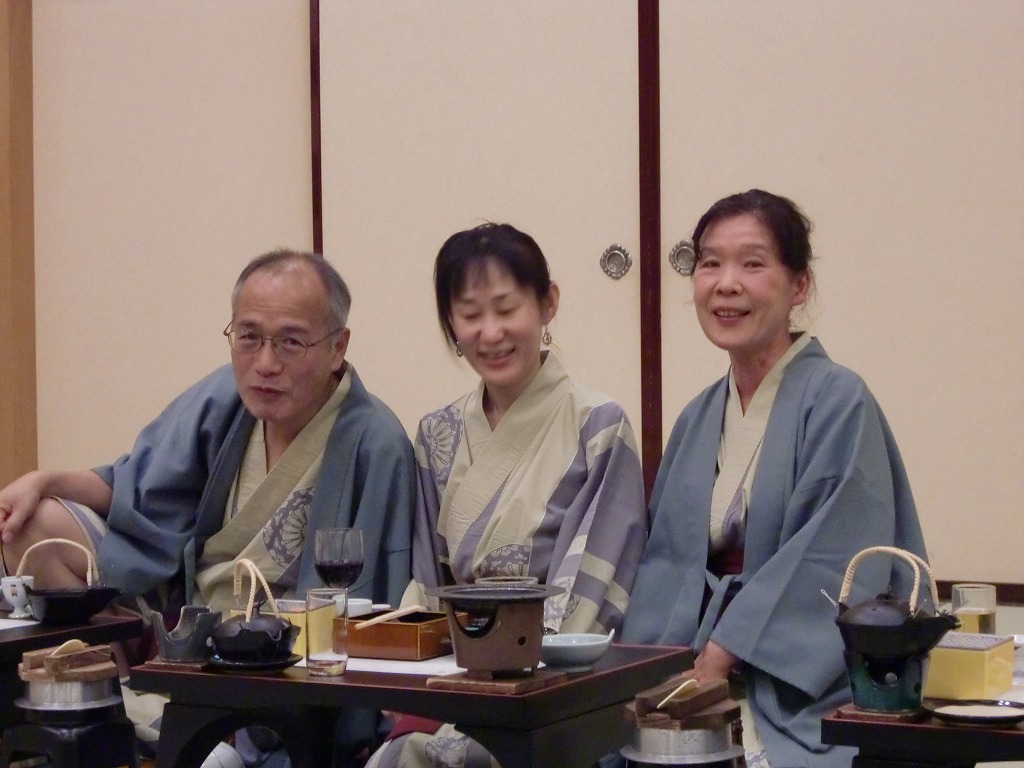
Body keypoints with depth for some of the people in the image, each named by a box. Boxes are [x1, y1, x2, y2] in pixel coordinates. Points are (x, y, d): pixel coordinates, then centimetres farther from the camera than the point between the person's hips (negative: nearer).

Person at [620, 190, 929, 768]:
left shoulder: (838, 401, -6)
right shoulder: (698, 420, 15)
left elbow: (834, 566, -14)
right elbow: (668, 563, 13)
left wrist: (719, 660, -17)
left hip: (804, 700, -5)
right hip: (702, 685, 5)